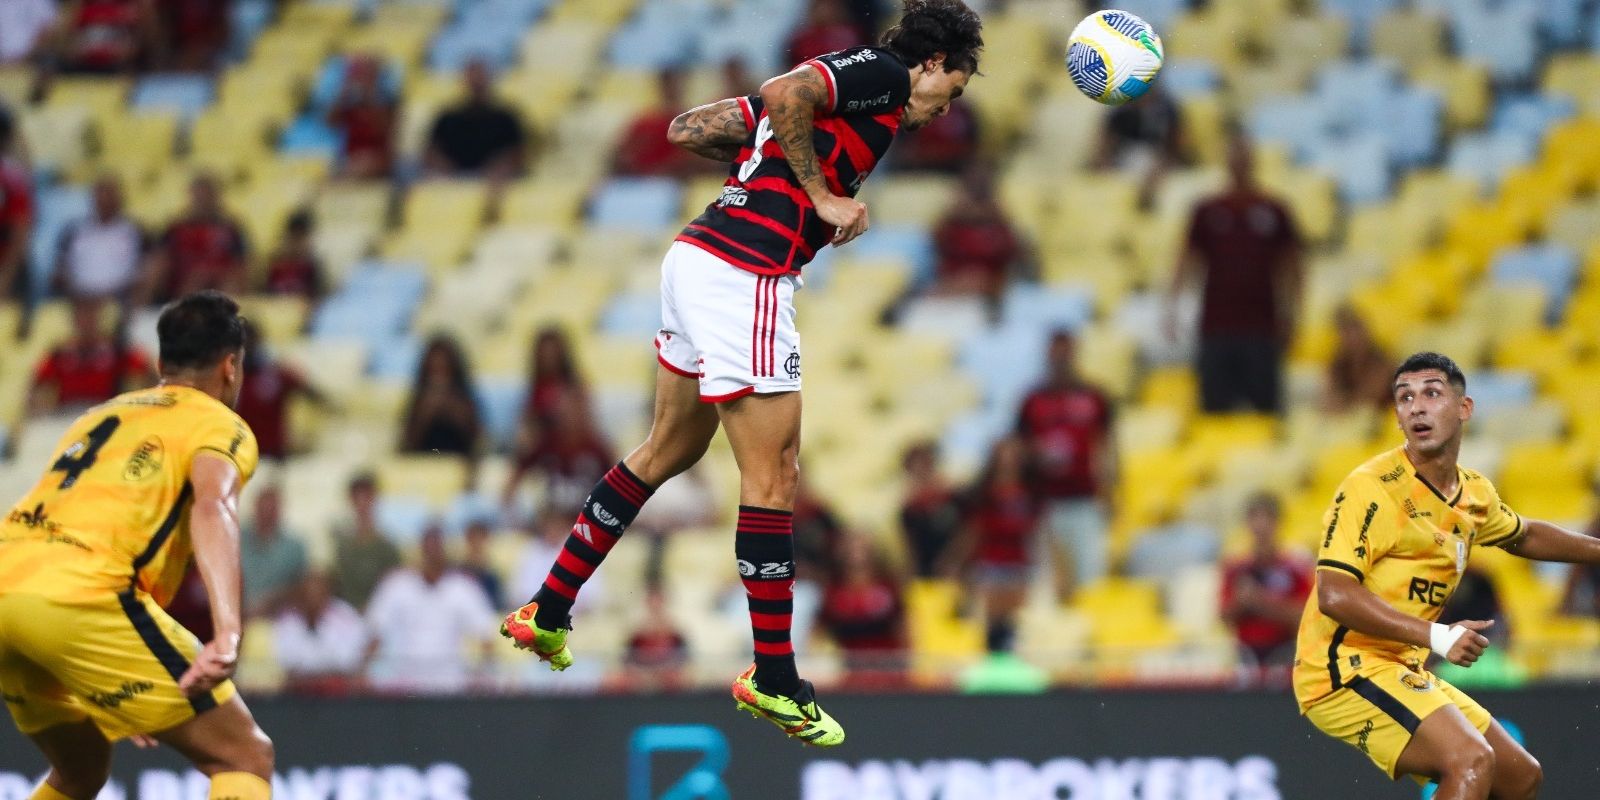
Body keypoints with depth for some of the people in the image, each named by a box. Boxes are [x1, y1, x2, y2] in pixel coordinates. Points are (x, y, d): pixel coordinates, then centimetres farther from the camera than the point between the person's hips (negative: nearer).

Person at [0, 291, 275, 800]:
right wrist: (228, 634, -28)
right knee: (246, 758, 0)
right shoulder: (220, 424, 10)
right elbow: (213, 507, -12)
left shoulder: (101, 414, 32)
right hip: (81, 600, -7)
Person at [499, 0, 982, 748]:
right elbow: (783, 94, -23)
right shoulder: (883, 72, -3)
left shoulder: (835, 82, 22)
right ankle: (774, 680, 4)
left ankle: (546, 614, 28)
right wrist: (822, 196, -15)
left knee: (671, 447, 22)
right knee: (772, 473, -2)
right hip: (744, 275, -10)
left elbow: (687, 129, 21)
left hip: (696, 259, 10)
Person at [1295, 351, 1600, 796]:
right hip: (1345, 671, -9)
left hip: (1403, 674, 9)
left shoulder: (1474, 493, 9)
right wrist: (1436, 636, -30)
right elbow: (1333, 594, -25)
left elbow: (1525, 537, 33)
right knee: (1472, 761, -27)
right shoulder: (1373, 488, -16)